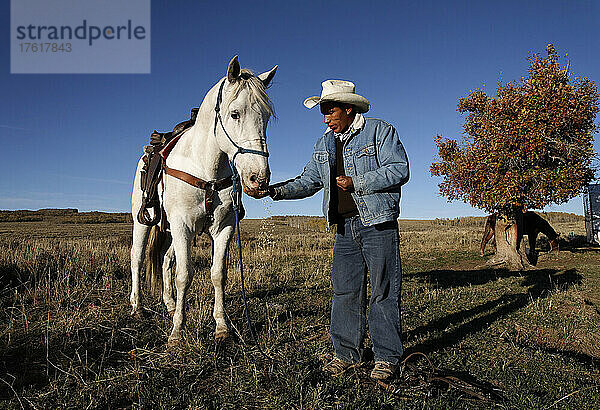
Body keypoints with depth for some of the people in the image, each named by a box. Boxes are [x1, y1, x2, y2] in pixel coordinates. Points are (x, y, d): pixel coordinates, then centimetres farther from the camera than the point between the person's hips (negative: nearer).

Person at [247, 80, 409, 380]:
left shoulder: (380, 131, -2)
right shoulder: (324, 144, 15)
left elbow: (399, 170, -11)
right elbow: (308, 182, 13)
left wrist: (356, 182, -18)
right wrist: (273, 191, -1)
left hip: (378, 223, -5)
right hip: (345, 227, 6)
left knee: (383, 291, 0)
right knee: (344, 291, 7)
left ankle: (387, 357, 13)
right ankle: (347, 354, 20)